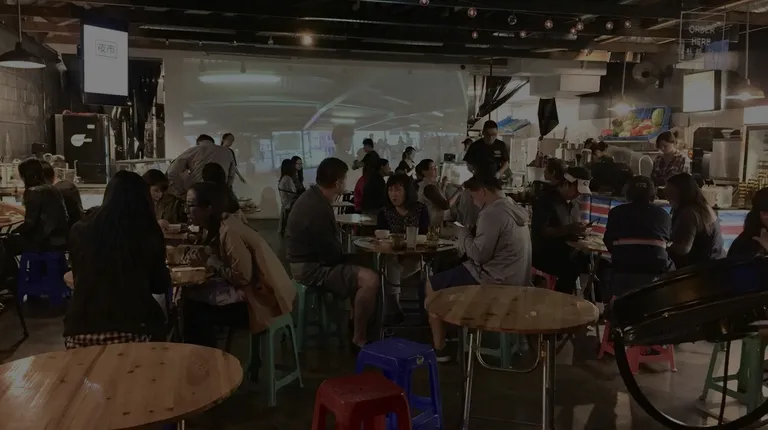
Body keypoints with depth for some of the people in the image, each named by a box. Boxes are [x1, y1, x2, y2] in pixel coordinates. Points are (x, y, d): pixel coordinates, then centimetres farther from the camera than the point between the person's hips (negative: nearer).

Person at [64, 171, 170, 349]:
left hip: (81, 332, 2)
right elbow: (161, 286, 11)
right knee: (156, 321, 27)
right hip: (132, 331, -2)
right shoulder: (149, 233, -3)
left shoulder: (80, 231, 1)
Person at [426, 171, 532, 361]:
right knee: (450, 274, 28)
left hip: (496, 281, -10)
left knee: (432, 285, 4)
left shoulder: (492, 213, -20)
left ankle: (439, 349, 7)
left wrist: (464, 233, -6)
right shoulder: (514, 208, 11)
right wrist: (472, 233, 8)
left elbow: (479, 254, -23)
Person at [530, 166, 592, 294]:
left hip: (566, 251, 8)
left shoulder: (574, 201, 13)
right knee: (572, 269, -32)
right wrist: (568, 229, -28)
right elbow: (539, 231, -21)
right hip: (544, 253, -8)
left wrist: (578, 230, 0)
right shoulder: (546, 199, -11)